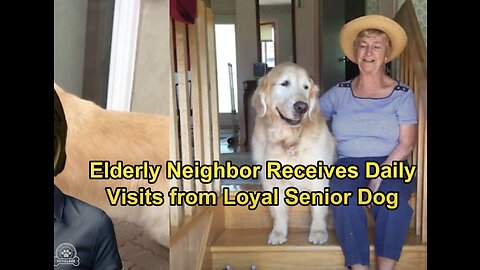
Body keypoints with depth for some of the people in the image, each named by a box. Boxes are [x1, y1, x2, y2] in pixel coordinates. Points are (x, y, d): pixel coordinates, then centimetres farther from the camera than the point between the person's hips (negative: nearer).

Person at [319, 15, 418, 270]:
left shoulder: (402, 93, 5)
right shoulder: (340, 92, 11)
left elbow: (407, 142, -3)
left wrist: (379, 177, -16)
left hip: (391, 166, -1)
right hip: (348, 166, 1)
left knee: (392, 198, -35)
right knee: (344, 198, -33)